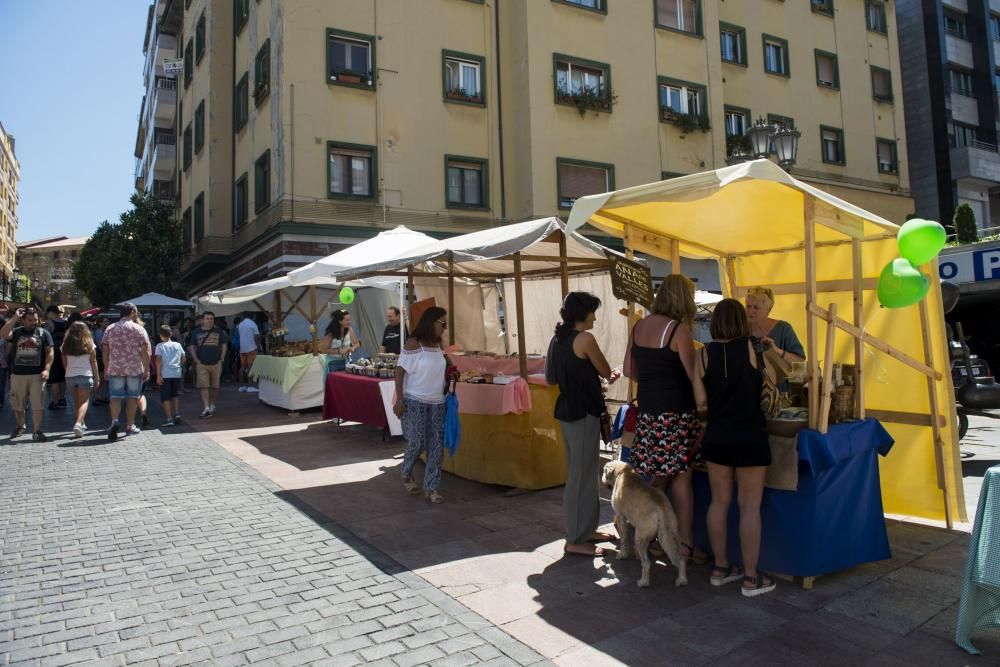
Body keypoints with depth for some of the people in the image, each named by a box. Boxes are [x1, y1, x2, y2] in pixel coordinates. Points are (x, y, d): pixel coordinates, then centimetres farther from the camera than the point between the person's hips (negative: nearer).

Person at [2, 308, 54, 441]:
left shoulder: (44, 333, 4)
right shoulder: (16, 332, 5)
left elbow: (50, 352, 1)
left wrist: (46, 369, -9)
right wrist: (14, 318, -12)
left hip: (37, 375, -2)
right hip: (17, 374, 2)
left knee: (37, 405, -4)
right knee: (18, 404, 13)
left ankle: (37, 431, 2)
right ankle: (20, 426, 36)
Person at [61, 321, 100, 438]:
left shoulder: (65, 345, 3)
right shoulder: (89, 344, -3)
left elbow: (65, 364, 6)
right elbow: (93, 363, 0)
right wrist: (97, 378, 6)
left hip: (70, 376, 3)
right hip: (85, 375, -3)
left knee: (76, 402, 15)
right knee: (84, 401, -3)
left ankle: (81, 424, 22)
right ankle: (78, 423, -23)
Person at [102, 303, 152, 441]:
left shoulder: (110, 329, 7)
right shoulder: (139, 329, -2)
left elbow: (105, 350, 8)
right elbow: (145, 351, -6)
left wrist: (106, 369, 15)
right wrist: (146, 370, 0)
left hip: (115, 369, 2)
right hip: (135, 369, -2)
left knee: (115, 396, 3)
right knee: (132, 396, 8)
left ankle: (114, 420, -20)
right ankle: (130, 426, 13)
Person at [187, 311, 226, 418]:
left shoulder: (218, 331, 7)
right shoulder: (196, 332, 6)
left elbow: (224, 345, 10)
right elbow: (191, 347, 7)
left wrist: (221, 359, 2)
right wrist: (197, 361, -3)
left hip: (216, 364, 1)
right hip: (202, 364, -1)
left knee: (215, 386, 9)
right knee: (204, 386, -10)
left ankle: (212, 405, 28)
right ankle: (207, 408, -13)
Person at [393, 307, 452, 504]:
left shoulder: (439, 345, 9)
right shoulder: (413, 344, -10)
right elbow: (400, 371, -11)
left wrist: (451, 375, 5)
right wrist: (399, 400, -16)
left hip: (437, 402, 6)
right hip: (415, 401, -6)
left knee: (437, 445, 2)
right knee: (417, 442, -5)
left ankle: (431, 488, 12)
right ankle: (407, 474, 25)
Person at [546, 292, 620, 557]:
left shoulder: (557, 339, 9)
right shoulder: (585, 339, -15)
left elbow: (551, 377, 17)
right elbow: (606, 372, -6)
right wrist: (608, 375, 18)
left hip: (567, 410, 9)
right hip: (584, 413, -9)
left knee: (581, 472, 18)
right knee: (582, 475, -1)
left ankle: (585, 529, 30)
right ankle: (576, 540, 7)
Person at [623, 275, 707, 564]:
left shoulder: (638, 327, 7)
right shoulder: (679, 329, -13)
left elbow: (629, 370, 12)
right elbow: (694, 375, -12)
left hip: (647, 410, 6)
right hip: (676, 412, -6)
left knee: (658, 478, 15)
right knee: (681, 478, 4)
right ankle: (685, 544, 12)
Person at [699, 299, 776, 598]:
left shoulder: (704, 354, -3)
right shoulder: (750, 347, -7)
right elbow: (767, 382, 8)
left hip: (716, 437, 3)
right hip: (749, 437, -3)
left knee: (719, 502, 13)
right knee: (750, 507, 4)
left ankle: (720, 568, 24)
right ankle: (751, 578, 12)